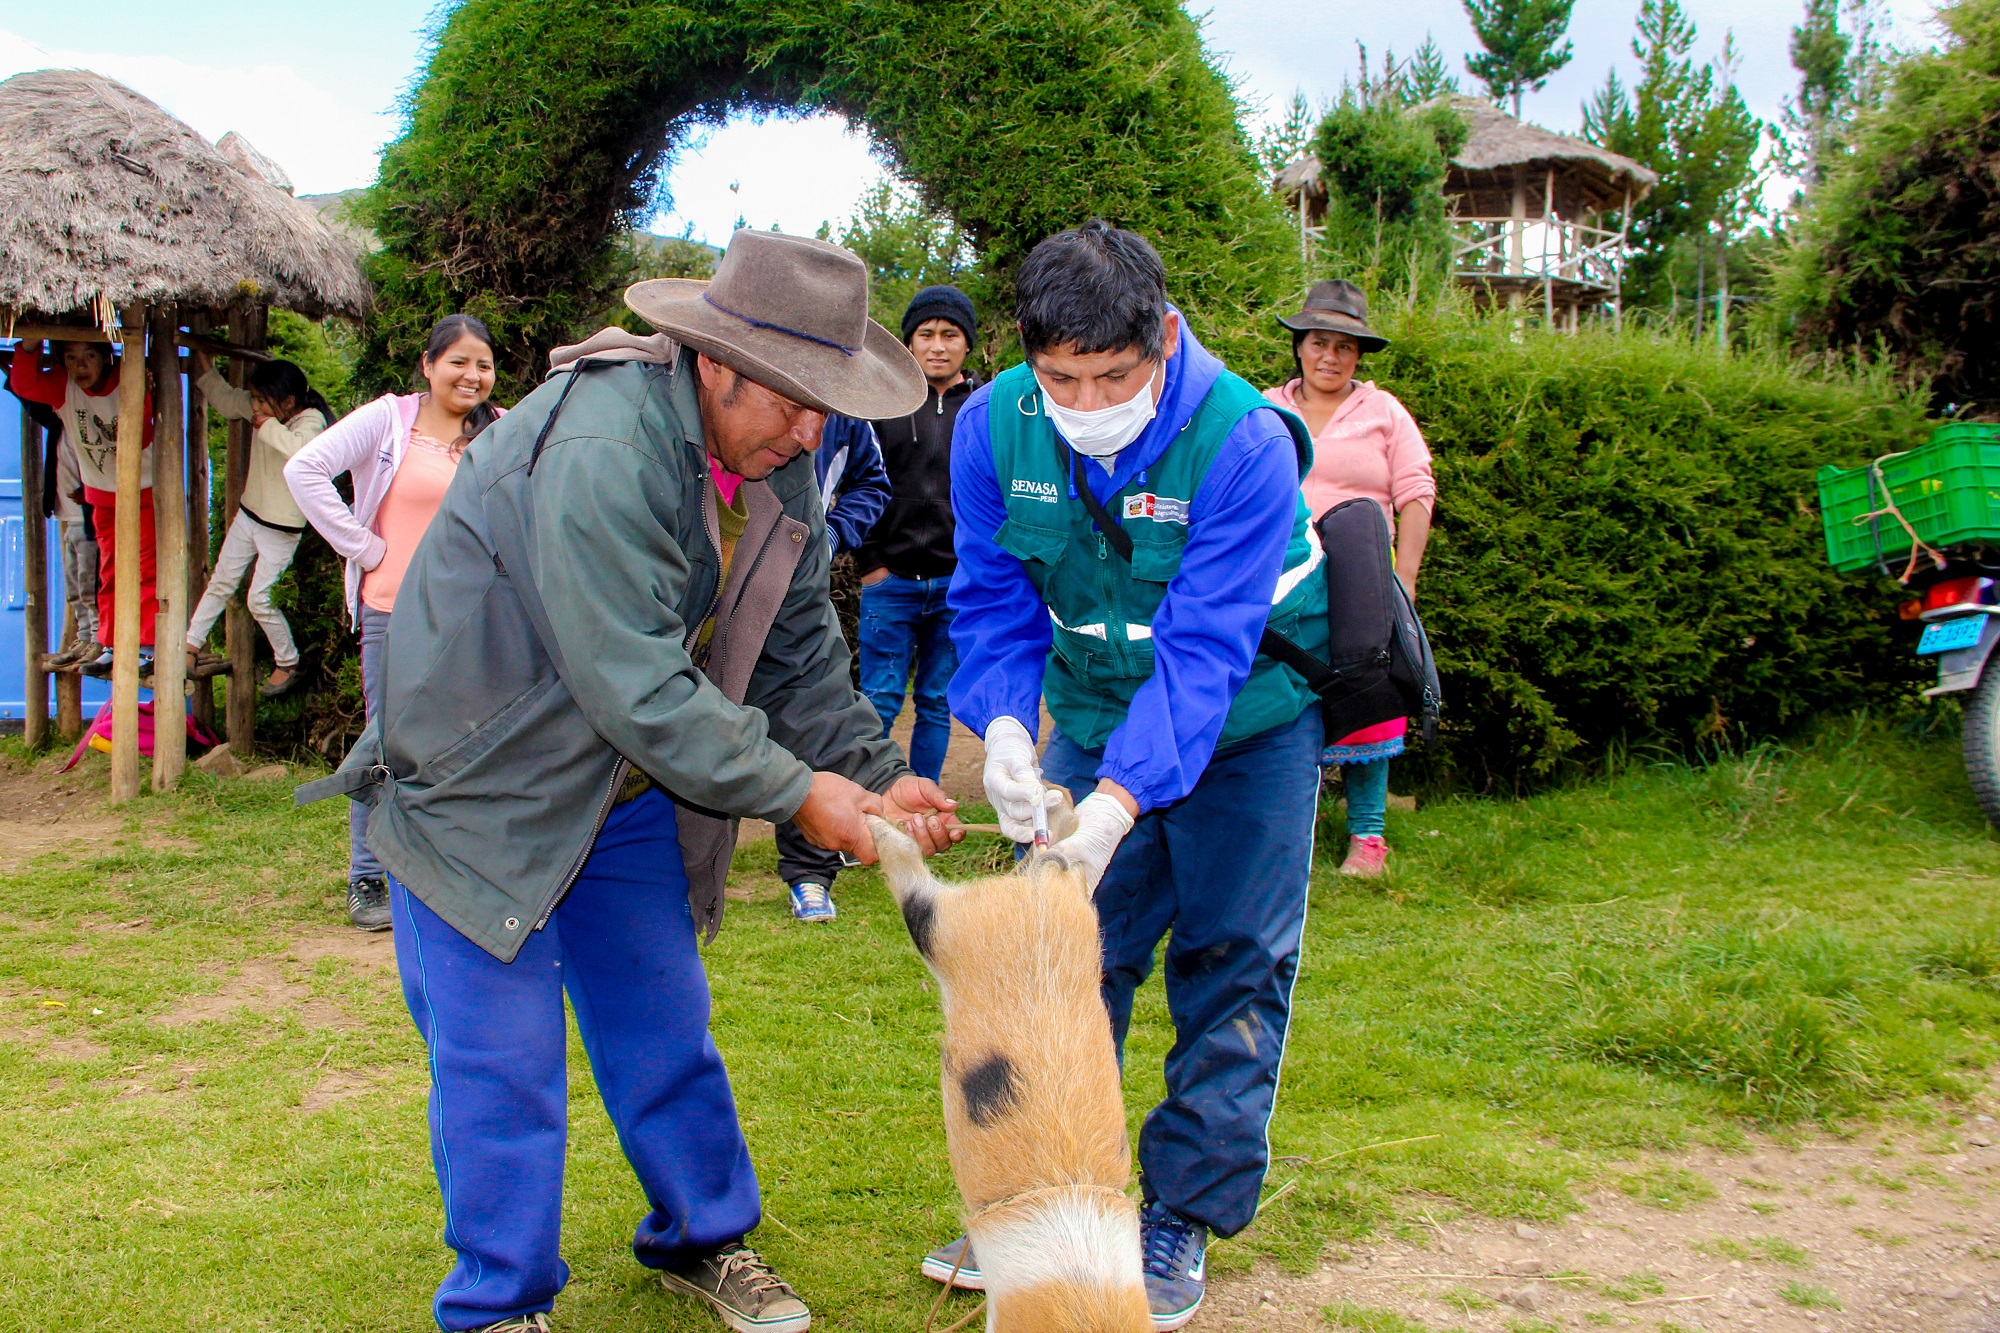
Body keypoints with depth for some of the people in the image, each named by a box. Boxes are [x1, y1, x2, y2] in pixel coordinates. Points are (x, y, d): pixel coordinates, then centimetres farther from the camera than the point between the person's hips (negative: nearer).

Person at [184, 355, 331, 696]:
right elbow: (225, 399, 10)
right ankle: (192, 645, 28)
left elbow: (299, 449, -46)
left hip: (282, 528, -7)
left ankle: (288, 664, 18)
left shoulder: (311, 420, -25)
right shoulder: (261, 410, -5)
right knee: (221, 582, 15)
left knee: (260, 599, 0)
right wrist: (203, 365, 0)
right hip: (248, 514, 7)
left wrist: (268, 426, -34)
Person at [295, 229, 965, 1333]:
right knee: (500, 1056, 0)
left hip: (630, 788, 7)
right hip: (481, 784, -7)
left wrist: (875, 777, -12)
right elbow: (636, 684, -33)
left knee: (663, 1026, 14)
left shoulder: (776, 464, -3)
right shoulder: (597, 450, -32)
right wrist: (791, 792, -27)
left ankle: (699, 1240, 33)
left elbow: (800, 653, 2)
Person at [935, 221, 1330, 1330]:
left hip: (1246, 717, -3)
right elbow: (995, 601, -9)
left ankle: (1183, 1217, 15)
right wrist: (1004, 728, -27)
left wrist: (1121, 798, -41)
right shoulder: (995, 425, -16)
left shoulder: (1243, 441, -29)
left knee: (1231, 965, 1)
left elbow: (1204, 650, -31)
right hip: (1095, 712, 3)